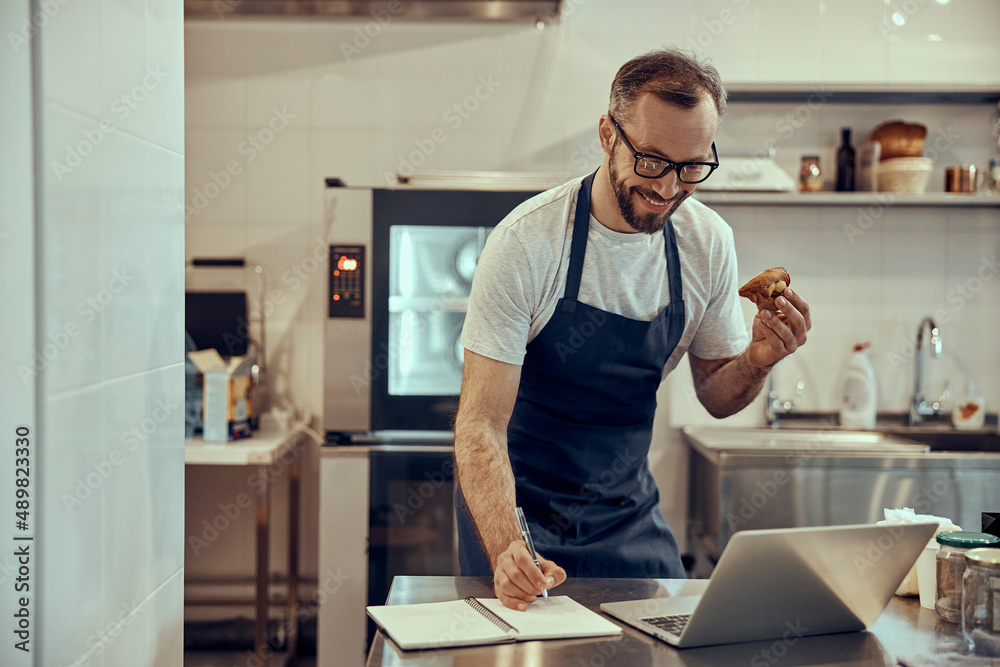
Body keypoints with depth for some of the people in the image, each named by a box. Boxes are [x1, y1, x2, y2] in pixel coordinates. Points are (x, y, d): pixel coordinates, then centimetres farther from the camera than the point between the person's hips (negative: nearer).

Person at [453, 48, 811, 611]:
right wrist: (506, 549, -40)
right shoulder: (526, 243, -23)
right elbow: (481, 423, -24)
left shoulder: (709, 242, -7)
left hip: (629, 512, 4)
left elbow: (715, 396, 5)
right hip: (517, 507, -4)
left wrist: (757, 361, -18)